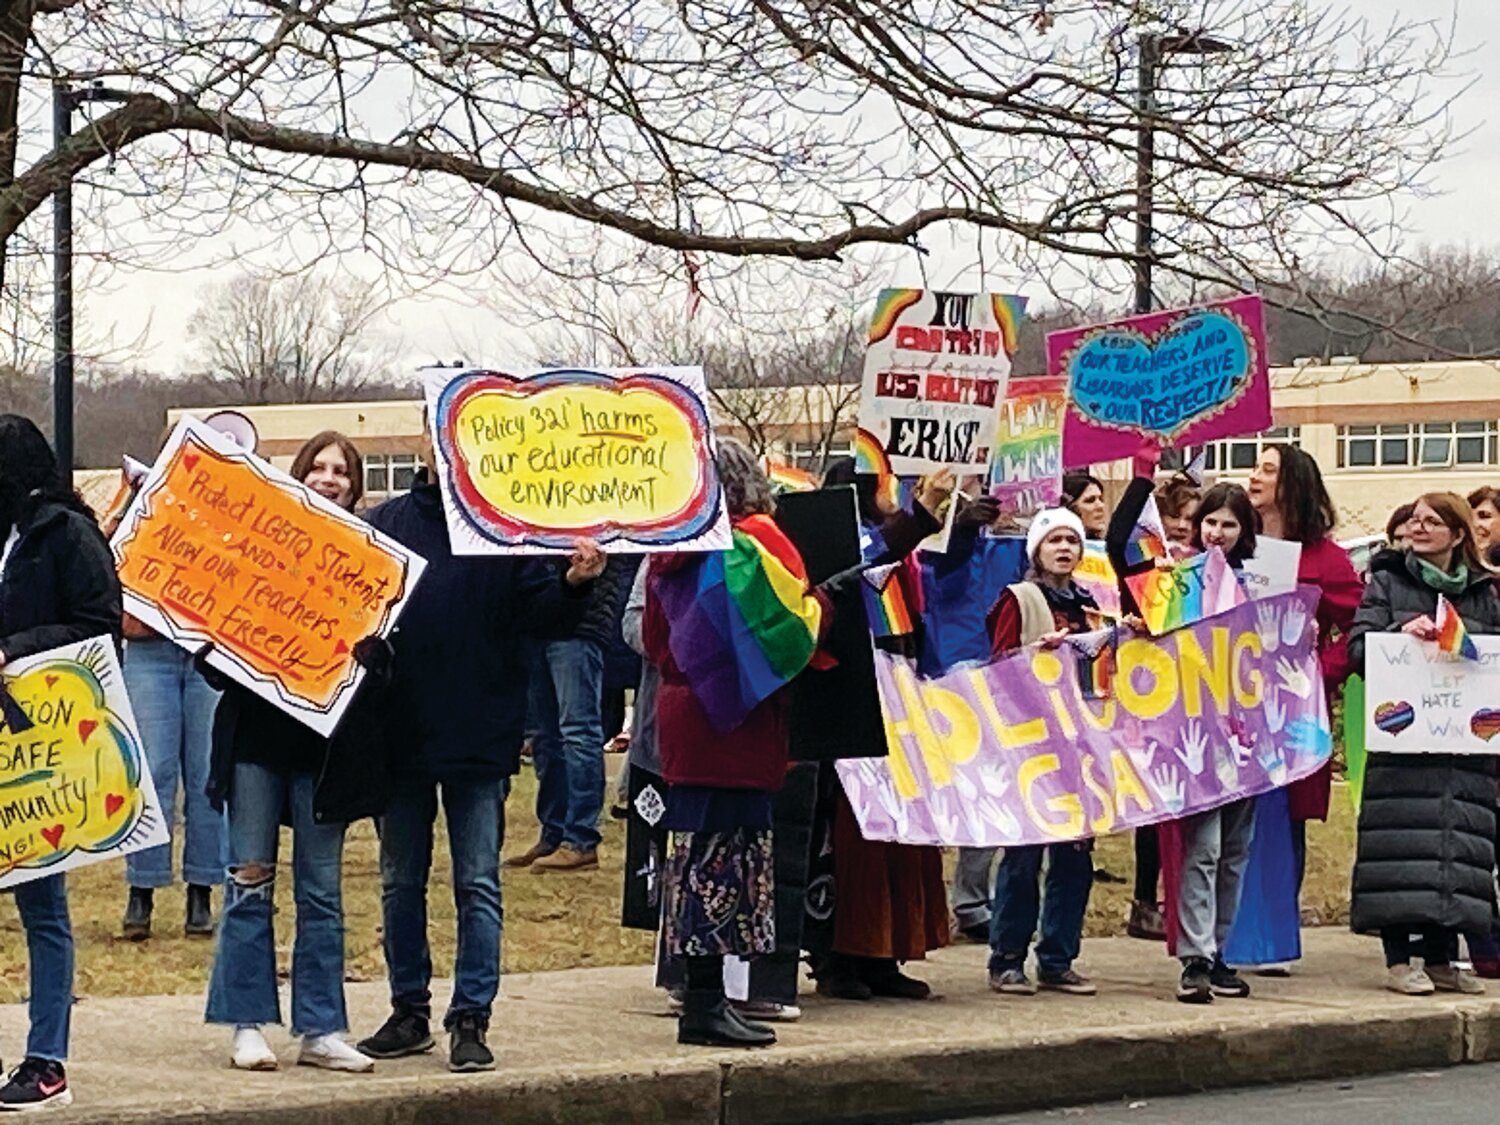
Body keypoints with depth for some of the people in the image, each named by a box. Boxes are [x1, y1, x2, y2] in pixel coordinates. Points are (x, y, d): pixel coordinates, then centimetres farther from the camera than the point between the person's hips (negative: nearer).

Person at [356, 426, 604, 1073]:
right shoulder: (383, 524, 5)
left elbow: (539, 612, -6)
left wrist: (574, 584, -24)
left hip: (479, 735, -3)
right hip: (398, 732, 3)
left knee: (478, 885, 1)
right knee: (401, 882, 12)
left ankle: (471, 1021, 6)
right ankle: (409, 1013, 23)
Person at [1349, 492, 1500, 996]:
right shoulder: (1386, 582, 8)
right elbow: (1359, 645, -2)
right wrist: (1404, 630, -18)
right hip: (1403, 733, -3)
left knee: (1458, 843, 1)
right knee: (1403, 841, -8)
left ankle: (1441, 957, 8)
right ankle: (1399, 958, -4)